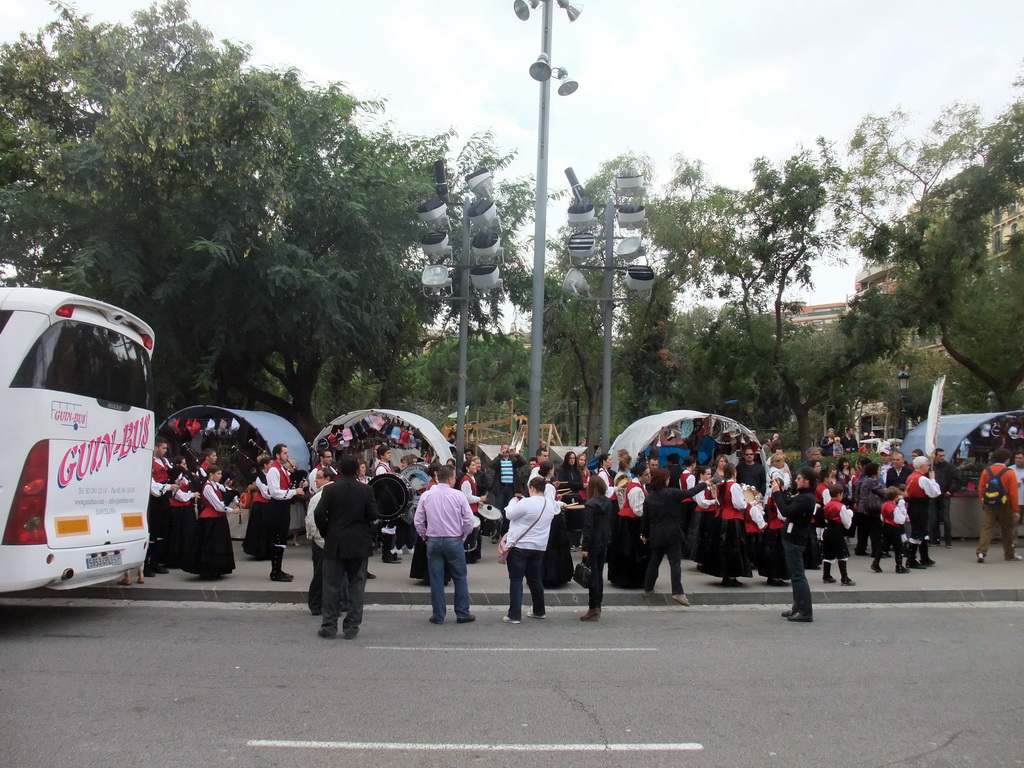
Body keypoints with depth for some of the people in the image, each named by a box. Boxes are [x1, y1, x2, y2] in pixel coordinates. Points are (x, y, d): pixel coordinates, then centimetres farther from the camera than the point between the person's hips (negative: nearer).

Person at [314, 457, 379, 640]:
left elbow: (319, 514, -8)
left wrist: (325, 533, 6)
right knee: (356, 587, 7)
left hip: (335, 544, 0)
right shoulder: (366, 490, -5)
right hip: (360, 545, 0)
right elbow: (373, 515, -8)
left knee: (331, 587, 8)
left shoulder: (330, 489, -5)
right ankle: (351, 628, 9)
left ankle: (329, 627, 11)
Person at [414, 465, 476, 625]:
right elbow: (469, 520, -7)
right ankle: (462, 614, 14)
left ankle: (438, 616, 12)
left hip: (433, 541, 2)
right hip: (454, 541, -2)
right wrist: (463, 536, 7)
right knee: (460, 578, 10)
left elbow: (418, 521, 1)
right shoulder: (458, 495, -7)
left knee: (436, 579, 7)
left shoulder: (426, 496, -1)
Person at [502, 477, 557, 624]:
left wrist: (513, 501, 10)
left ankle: (514, 615, -2)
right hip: (539, 547, 7)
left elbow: (510, 515, -9)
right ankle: (539, 611, 27)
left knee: (516, 580, -1)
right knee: (534, 579, 19)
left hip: (519, 547, -7)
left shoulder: (526, 503, -17)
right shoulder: (550, 505, 5)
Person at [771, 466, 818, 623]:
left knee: (798, 575, -6)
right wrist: (779, 490, 7)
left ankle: (805, 612, -2)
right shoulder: (802, 495, 11)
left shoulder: (806, 498, -20)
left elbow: (786, 511, -26)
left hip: (795, 540, -10)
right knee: (795, 575, 16)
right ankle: (798, 608, 25)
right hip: (792, 538, 10)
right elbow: (788, 502, 15)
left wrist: (776, 493, -17)